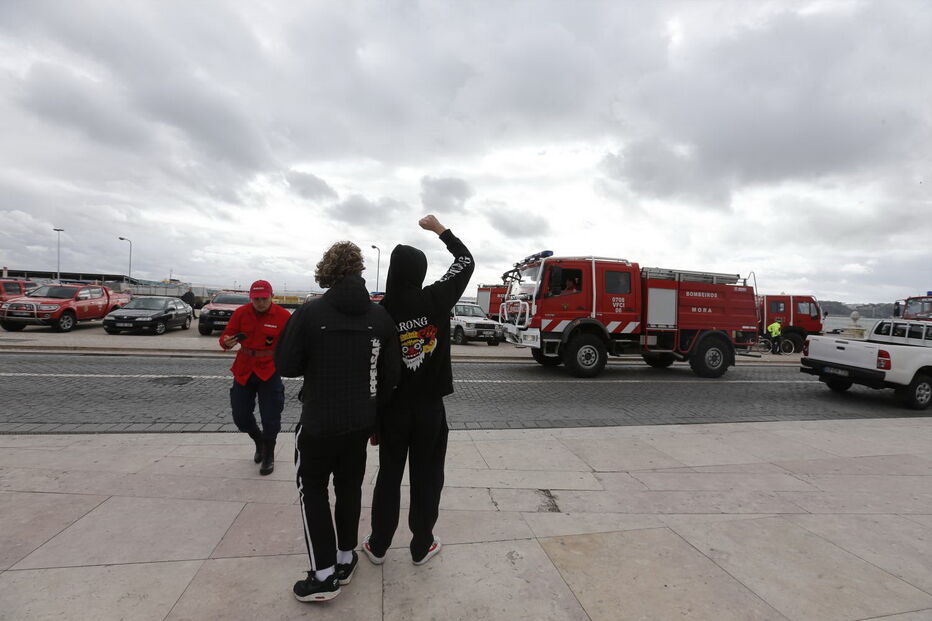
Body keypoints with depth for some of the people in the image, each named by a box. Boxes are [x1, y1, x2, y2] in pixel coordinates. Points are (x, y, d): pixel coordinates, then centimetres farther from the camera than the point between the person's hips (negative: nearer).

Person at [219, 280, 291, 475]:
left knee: (270, 418, 3)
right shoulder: (241, 313, -3)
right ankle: (259, 441, 40)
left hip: (269, 372, -3)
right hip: (243, 371, 3)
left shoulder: (283, 316, -11)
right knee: (240, 416, 11)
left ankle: (268, 455, 25)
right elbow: (225, 337, 1)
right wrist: (227, 342, -23)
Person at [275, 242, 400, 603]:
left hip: (319, 421, -3)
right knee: (350, 487, 20)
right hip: (361, 421, 4)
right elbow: (391, 373, -1)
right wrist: (374, 410, 11)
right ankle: (345, 560, 33)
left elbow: (286, 366, -9)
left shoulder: (310, 313, -14)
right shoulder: (380, 317, -4)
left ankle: (324, 576, 17)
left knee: (312, 490, 15)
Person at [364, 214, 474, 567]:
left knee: (389, 477, 18)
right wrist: (439, 229, 13)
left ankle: (378, 546, 32)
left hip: (393, 409, 1)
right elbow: (466, 261, 3)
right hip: (430, 409, -1)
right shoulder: (436, 300, -12)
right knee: (427, 478, 14)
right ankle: (421, 547, 29)